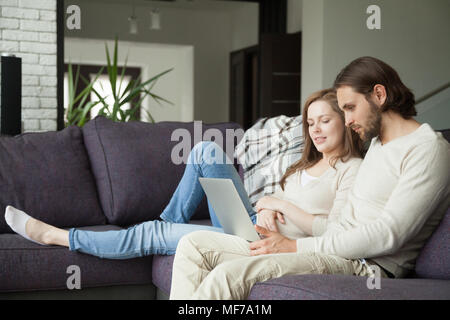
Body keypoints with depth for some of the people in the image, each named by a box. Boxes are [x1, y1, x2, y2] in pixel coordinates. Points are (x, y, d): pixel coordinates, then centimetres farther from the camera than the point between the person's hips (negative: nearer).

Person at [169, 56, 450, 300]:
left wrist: (296, 246, -16)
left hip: (366, 266, -10)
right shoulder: (378, 142, 22)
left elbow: (388, 235, -18)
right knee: (195, 244, 1)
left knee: (232, 274, -31)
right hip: (331, 250, 10)